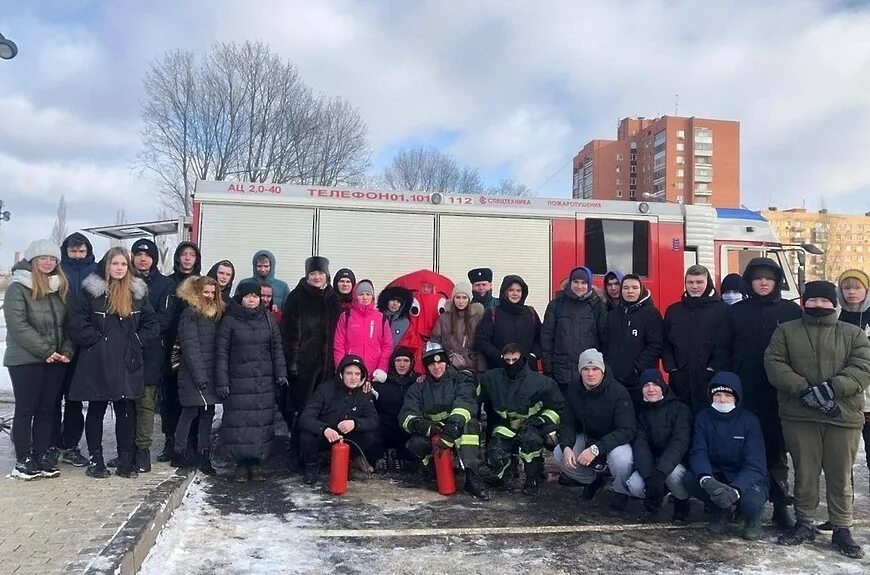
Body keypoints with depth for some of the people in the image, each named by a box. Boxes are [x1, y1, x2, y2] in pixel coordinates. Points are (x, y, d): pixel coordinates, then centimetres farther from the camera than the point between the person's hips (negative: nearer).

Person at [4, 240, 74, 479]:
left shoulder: (61, 288, 12)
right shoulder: (18, 288, -5)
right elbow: (18, 325, -14)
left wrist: (67, 351, -3)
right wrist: (45, 351, -17)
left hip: (57, 361, 5)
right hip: (25, 360, -5)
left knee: (47, 409, 9)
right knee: (26, 409, 3)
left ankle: (41, 455, 18)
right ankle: (23, 460, 11)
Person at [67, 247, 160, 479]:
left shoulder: (138, 292, 7)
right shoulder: (91, 290, -1)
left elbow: (152, 325, 11)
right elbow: (76, 323, -5)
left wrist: (138, 342, -1)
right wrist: (95, 339, -9)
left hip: (128, 364, 2)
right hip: (97, 363, -2)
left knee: (126, 411, 5)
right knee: (96, 410, 8)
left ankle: (126, 460, 14)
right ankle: (95, 460, 19)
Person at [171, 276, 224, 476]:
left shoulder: (215, 313, 15)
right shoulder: (190, 314, -8)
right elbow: (190, 348, -13)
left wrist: (217, 375, 9)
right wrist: (200, 377, -16)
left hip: (210, 374, 7)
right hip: (195, 374, -7)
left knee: (208, 412, 6)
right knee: (190, 412, -1)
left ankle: (204, 454, 10)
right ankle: (179, 453, 8)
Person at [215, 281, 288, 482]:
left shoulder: (268, 320, 9)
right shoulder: (229, 321, 0)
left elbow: (277, 349, 11)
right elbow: (221, 352, -2)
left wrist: (281, 374, 2)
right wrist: (222, 382, -7)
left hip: (264, 382, 3)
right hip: (238, 382, -2)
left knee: (262, 422, 1)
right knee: (239, 422, -2)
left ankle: (256, 462, 11)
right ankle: (241, 464, 10)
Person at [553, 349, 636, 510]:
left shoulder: (618, 392, -25)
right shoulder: (574, 391, -9)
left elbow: (627, 430, -29)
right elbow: (568, 423, -3)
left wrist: (596, 449, -39)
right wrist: (566, 447, -26)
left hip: (615, 440, -5)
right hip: (586, 437, 5)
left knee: (621, 458, -36)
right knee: (559, 454, -15)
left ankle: (621, 493, -1)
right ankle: (592, 480, 15)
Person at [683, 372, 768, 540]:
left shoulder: (749, 420, -13)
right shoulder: (704, 417, -4)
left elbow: (754, 465, -20)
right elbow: (698, 453, -14)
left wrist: (735, 490, -40)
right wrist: (706, 479, -37)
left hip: (747, 479, -3)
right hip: (716, 477, 3)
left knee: (750, 502, -35)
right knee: (688, 480, -26)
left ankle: (752, 519, 5)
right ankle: (722, 512, 4)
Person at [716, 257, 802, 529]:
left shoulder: (791, 310, 5)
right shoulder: (736, 311, 7)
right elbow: (722, 349, 7)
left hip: (779, 394, -1)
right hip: (745, 394, 1)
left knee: (776, 448, 4)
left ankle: (781, 504, 13)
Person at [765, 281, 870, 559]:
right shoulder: (786, 331, 8)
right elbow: (774, 363, -3)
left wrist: (832, 388, -20)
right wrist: (803, 390, -17)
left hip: (843, 416, 0)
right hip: (799, 415, 0)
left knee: (840, 476, 7)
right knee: (804, 472, 8)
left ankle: (842, 530, 19)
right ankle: (804, 524, 22)